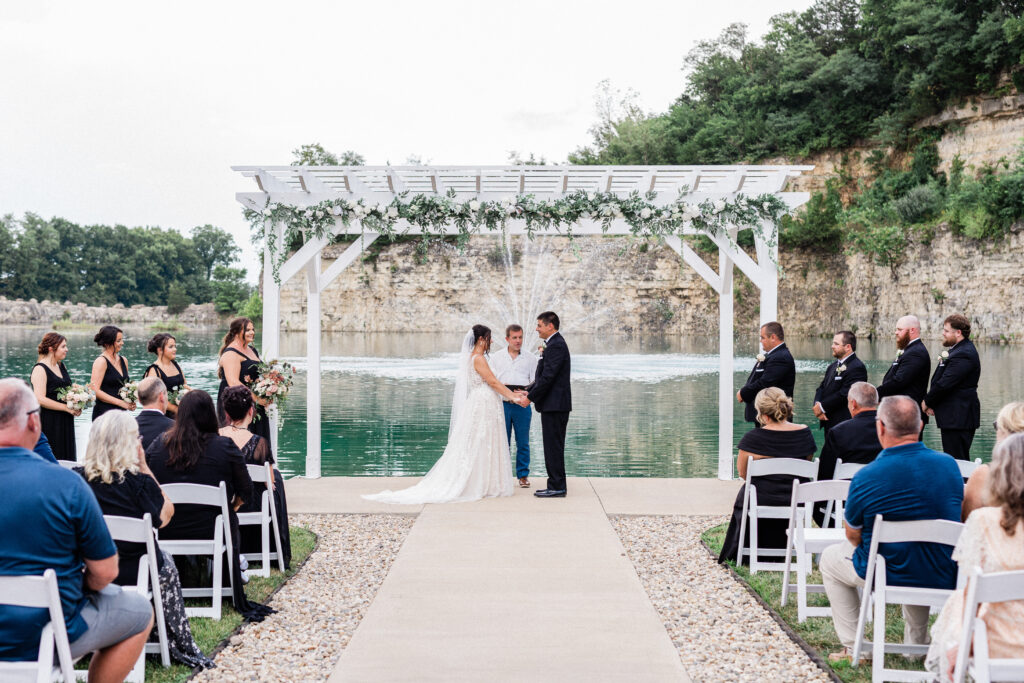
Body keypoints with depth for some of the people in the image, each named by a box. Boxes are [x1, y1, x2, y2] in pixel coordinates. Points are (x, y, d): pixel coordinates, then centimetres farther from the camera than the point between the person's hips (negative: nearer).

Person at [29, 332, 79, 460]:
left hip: (65, 423, 8)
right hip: (48, 424, -8)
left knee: (66, 458, 6)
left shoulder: (61, 366, 13)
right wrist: (67, 408, -17)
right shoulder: (40, 369, -11)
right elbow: (40, 399, -20)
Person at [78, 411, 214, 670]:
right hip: (135, 573, -4)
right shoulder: (139, 481, -21)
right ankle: (182, 646, 38)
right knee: (166, 565, 32)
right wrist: (143, 465, -6)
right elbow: (166, 512, -3)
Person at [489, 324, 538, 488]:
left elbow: (535, 382, 7)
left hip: (522, 405, 0)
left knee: (523, 443, 2)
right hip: (502, 404, 0)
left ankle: (523, 475, 12)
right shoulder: (496, 357, 8)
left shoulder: (530, 358, 8)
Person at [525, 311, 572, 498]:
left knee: (554, 446, -6)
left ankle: (557, 487, -3)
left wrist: (531, 397, -14)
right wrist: (528, 391, 12)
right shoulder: (555, 344, 17)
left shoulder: (556, 346, -16)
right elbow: (544, 375, 21)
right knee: (553, 446, 13)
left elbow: (548, 376, -21)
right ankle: (556, 485, 17)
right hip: (554, 405, 11)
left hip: (555, 405, -11)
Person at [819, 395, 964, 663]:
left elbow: (853, 535, -7)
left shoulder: (866, 477, -21)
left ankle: (853, 647, 23)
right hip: (945, 578, 4)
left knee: (830, 558, 24)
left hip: (889, 576, -4)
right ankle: (916, 644, 41)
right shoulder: (949, 465, -7)